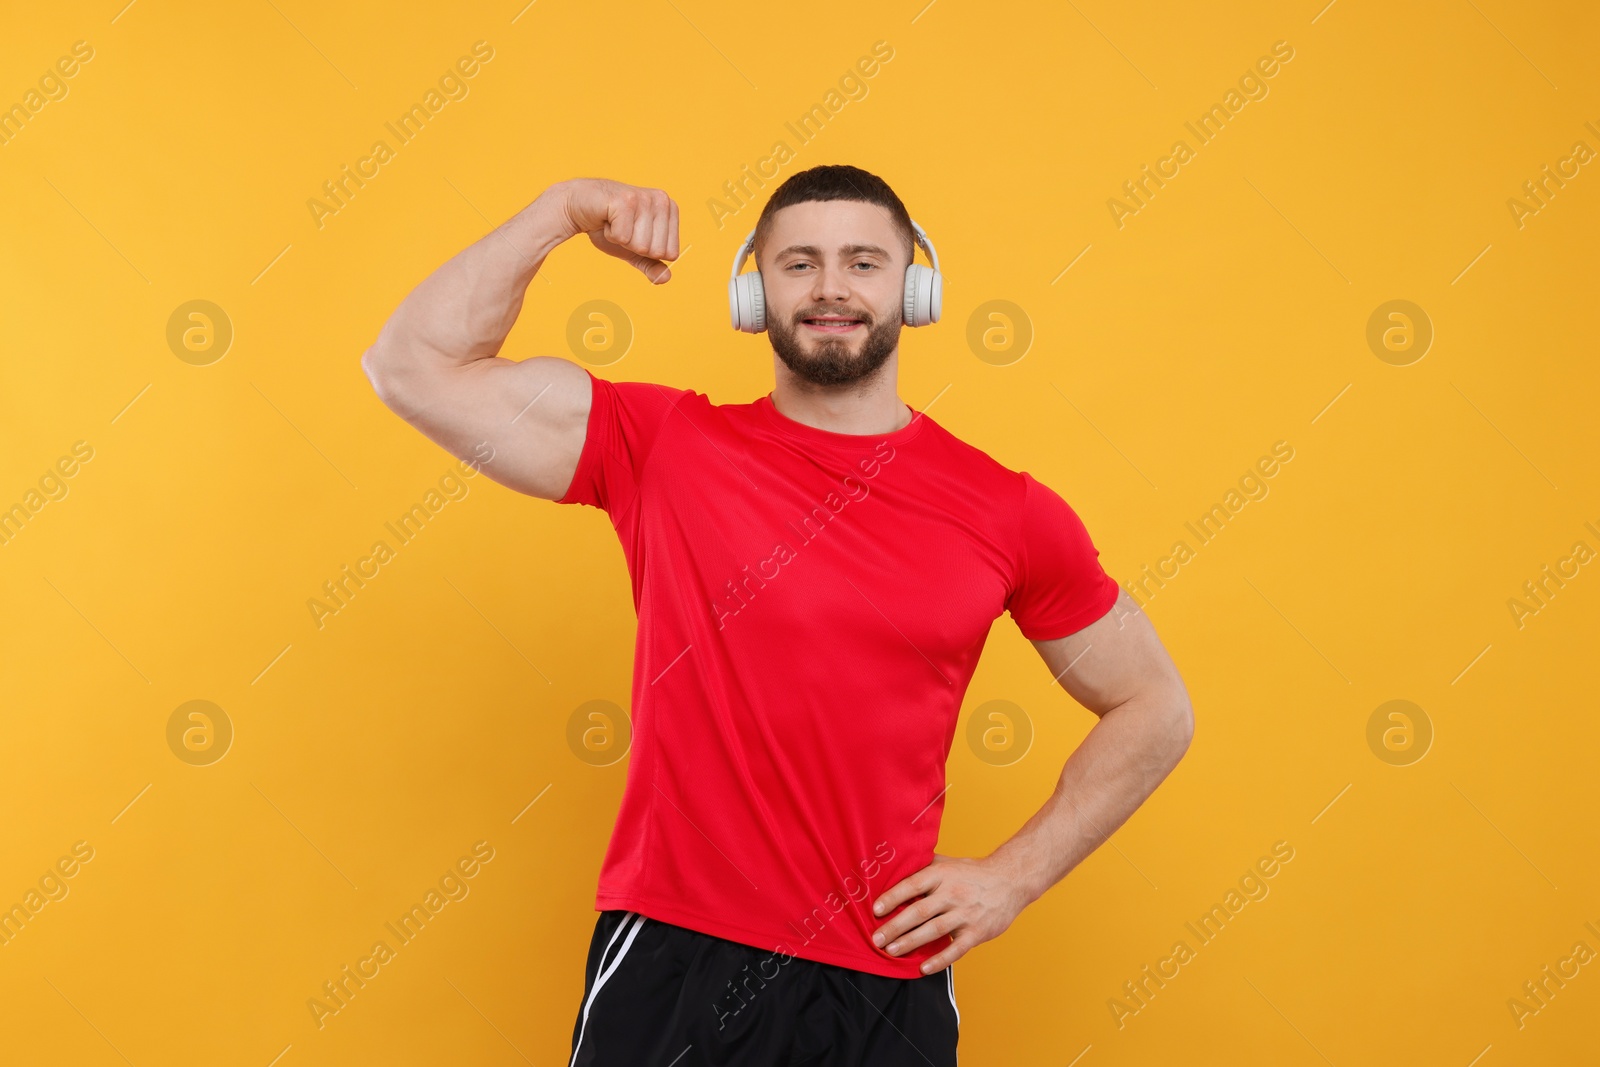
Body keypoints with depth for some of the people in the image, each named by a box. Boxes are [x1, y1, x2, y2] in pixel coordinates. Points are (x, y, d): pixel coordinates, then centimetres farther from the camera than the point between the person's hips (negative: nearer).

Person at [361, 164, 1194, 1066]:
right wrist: (563, 210, -10)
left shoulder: (1009, 512, 1)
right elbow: (415, 366, -5)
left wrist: (1014, 876, 3)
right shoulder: (664, 447, -1)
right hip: (671, 967, 0)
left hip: (887, 987, 1)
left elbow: (1154, 710, 11)